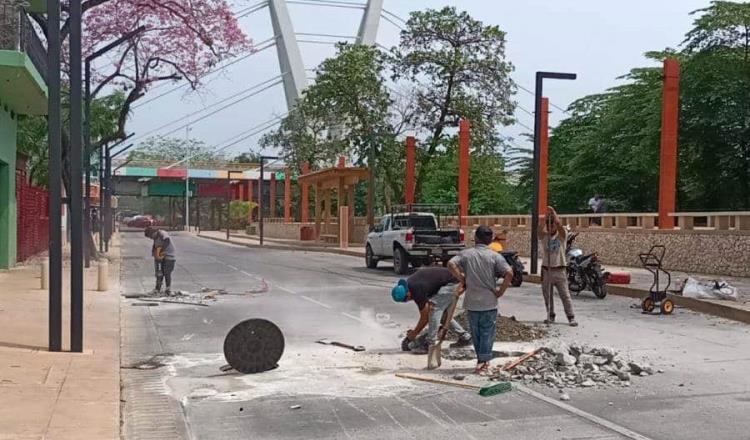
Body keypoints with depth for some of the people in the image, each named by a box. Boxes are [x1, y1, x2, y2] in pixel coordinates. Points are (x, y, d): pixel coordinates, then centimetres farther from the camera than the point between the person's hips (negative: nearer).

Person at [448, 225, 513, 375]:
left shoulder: (466, 254, 0)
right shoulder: (495, 256, -5)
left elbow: (451, 264, -13)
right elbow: (509, 273, -17)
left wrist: (462, 280, -3)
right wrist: (500, 291, -6)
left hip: (472, 301, 2)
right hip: (489, 302, -2)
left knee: (476, 332, 15)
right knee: (487, 333, 6)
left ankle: (481, 360, 25)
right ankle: (483, 362, 4)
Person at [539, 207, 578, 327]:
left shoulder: (562, 235, -1)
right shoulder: (543, 236, 3)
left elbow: (560, 226, -22)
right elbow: (540, 228, -19)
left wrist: (553, 213, -23)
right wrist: (546, 216, -27)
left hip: (559, 270, -2)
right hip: (546, 270, 2)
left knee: (565, 295, -2)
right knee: (547, 296, 9)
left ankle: (571, 317, 0)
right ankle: (551, 316, 21)